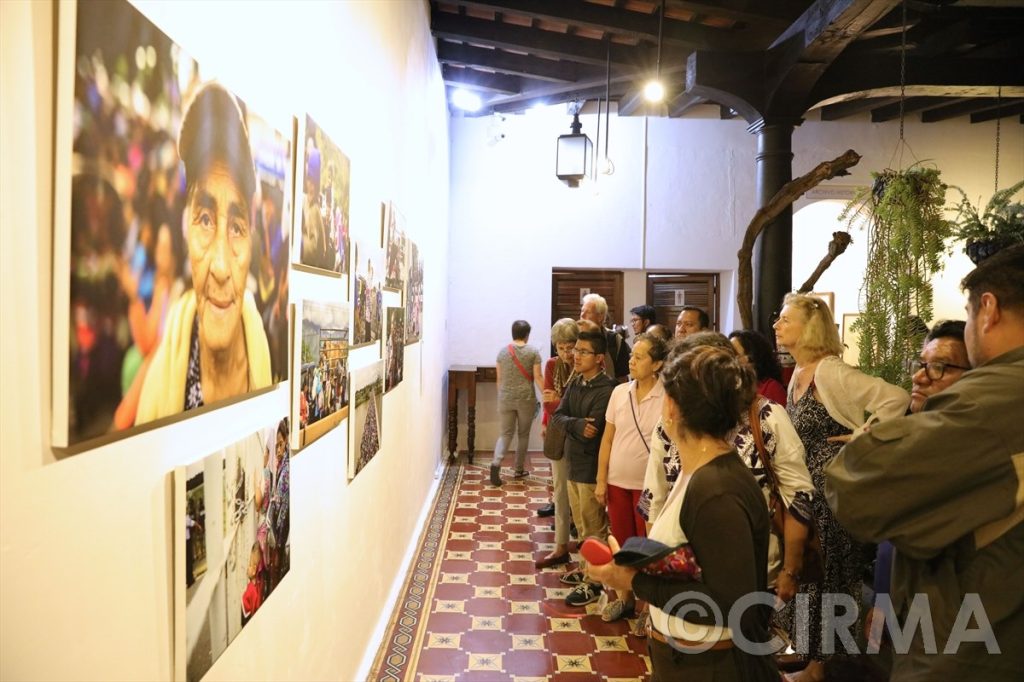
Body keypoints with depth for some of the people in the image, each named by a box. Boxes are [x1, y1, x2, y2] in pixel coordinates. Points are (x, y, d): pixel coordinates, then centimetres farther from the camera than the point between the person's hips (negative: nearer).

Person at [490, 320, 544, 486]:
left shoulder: (502, 352, 3)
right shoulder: (533, 352, -4)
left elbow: (499, 378, 7)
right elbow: (538, 377, -9)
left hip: (505, 398, 2)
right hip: (526, 398, -2)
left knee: (506, 433, 9)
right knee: (523, 434, 13)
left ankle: (496, 463, -14)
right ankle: (519, 470, 21)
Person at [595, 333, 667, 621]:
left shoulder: (667, 398, -13)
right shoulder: (619, 392, 0)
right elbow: (607, 439, 5)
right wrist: (601, 480, 4)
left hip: (649, 485, -4)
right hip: (617, 481, 4)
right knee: (621, 542, 16)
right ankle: (624, 597, 33)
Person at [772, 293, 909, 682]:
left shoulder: (831, 373, -20)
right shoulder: (798, 374, 7)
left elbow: (897, 398, -28)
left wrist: (863, 437, -19)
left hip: (833, 487, -8)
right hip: (806, 487, 9)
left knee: (825, 574, 5)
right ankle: (807, 649, 35)